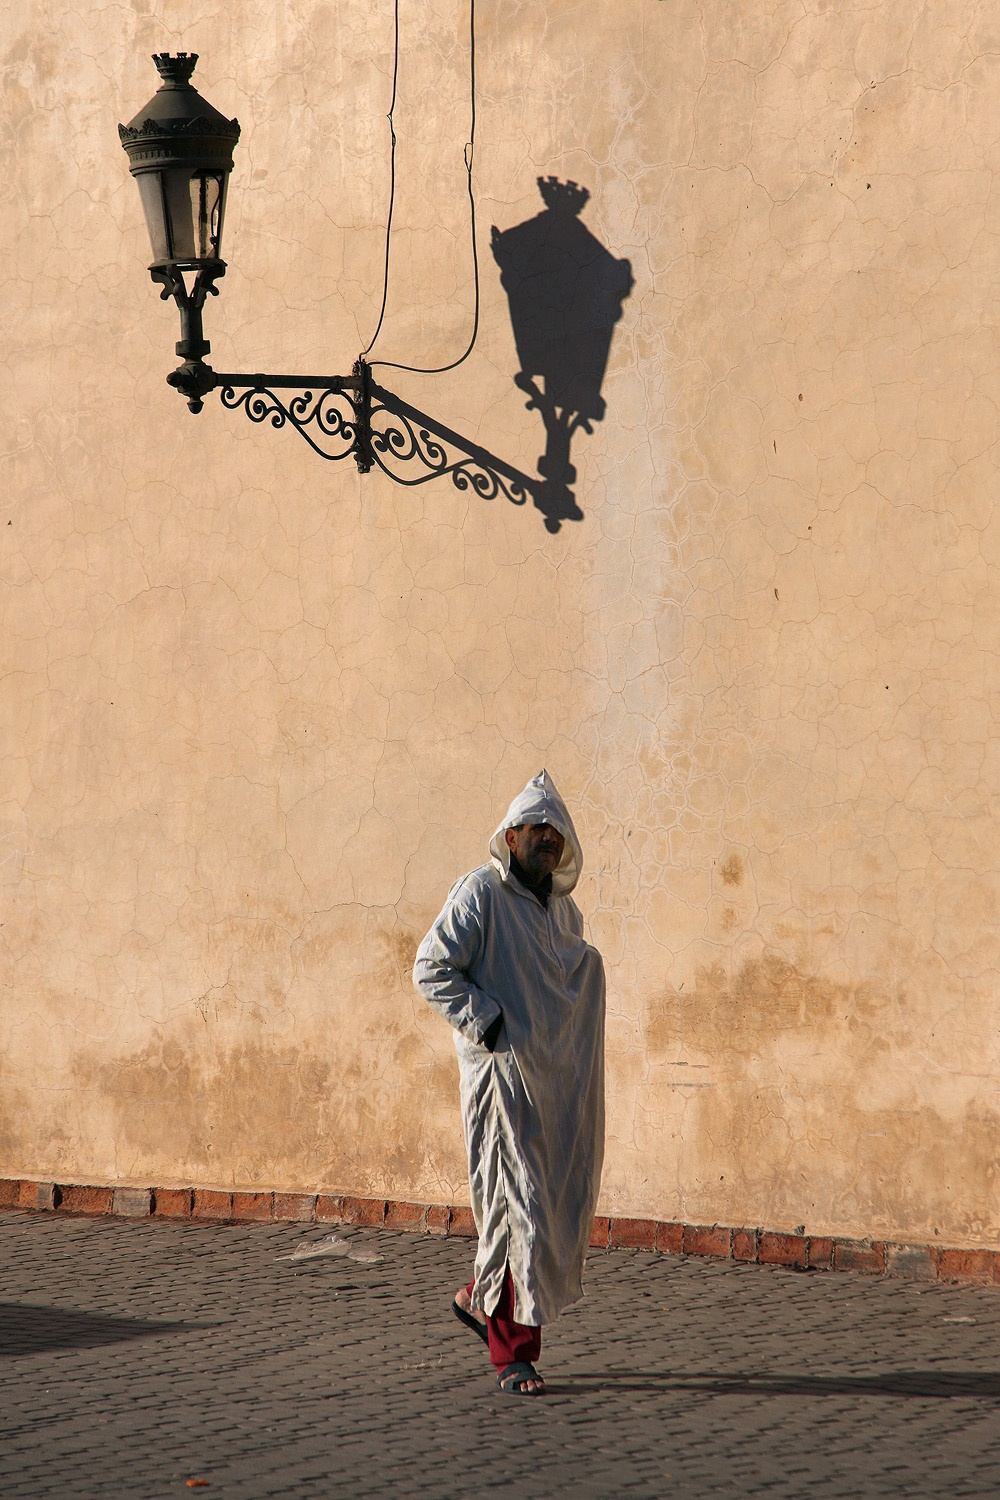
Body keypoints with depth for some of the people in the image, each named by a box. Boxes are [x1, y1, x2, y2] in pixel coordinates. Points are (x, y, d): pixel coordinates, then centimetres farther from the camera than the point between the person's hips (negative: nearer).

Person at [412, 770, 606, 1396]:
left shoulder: (564, 909, 16)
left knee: (563, 1200, 7)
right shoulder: (481, 892, -7)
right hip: (504, 1074, -7)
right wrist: (485, 1022, -16)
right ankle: (512, 1355, -3)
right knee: (515, 1204, -8)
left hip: (558, 1080, 7)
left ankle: (482, 1298, 29)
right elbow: (432, 969, -12)